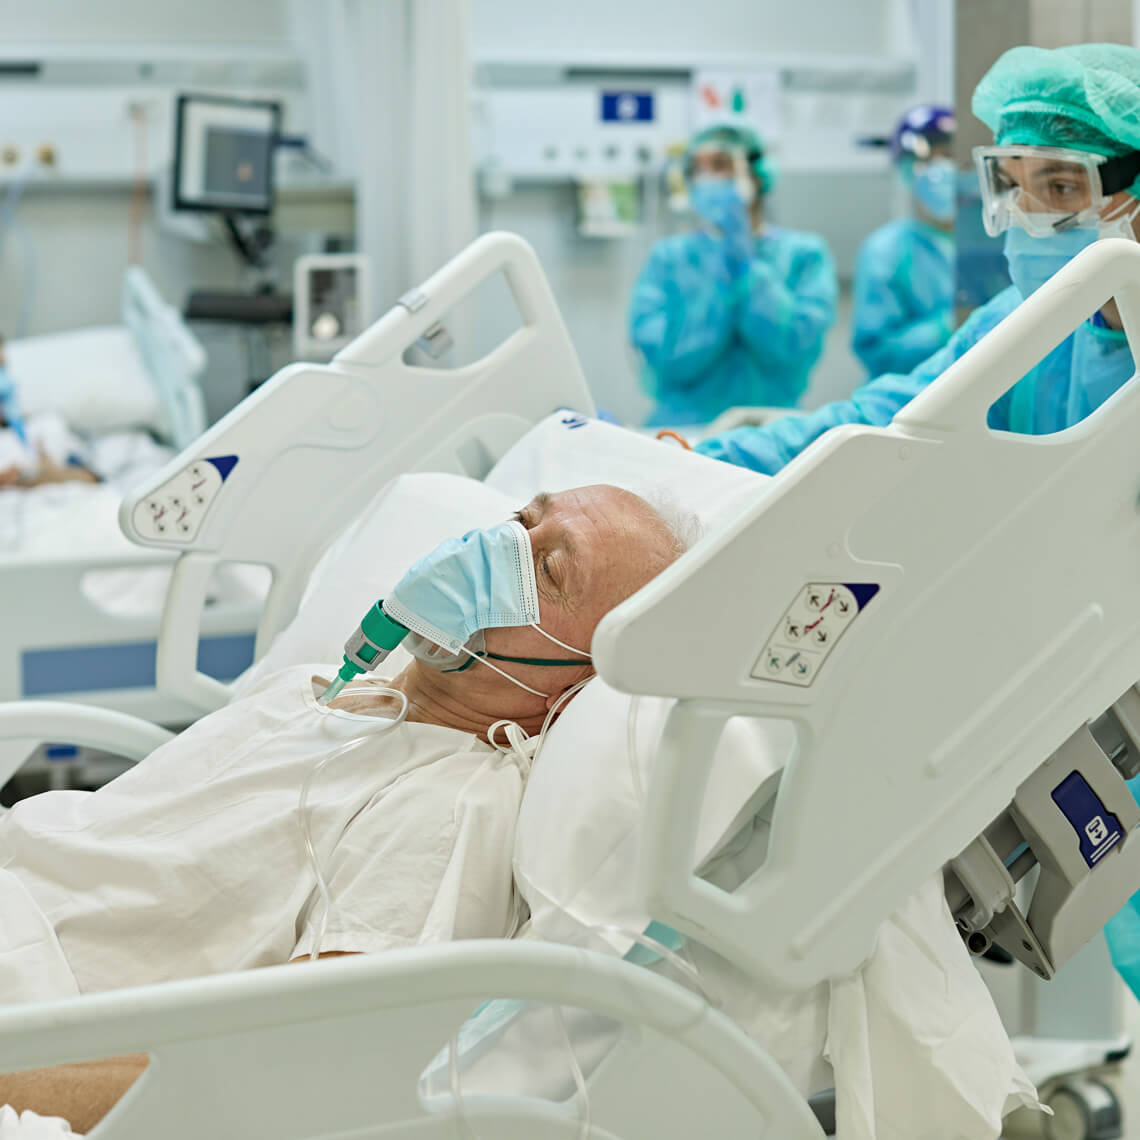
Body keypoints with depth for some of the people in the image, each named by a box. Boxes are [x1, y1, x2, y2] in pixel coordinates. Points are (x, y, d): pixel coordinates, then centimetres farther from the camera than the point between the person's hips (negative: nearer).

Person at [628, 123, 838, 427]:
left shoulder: (803, 254, 9)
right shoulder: (669, 257, 10)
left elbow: (797, 347, -7)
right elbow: (670, 360, -4)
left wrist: (745, 263, -2)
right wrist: (724, 266, -5)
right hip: (682, 433, 0)